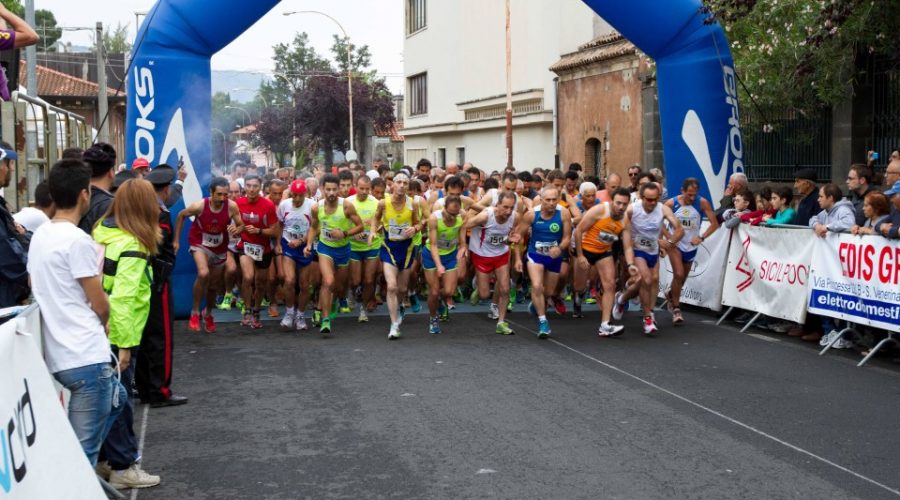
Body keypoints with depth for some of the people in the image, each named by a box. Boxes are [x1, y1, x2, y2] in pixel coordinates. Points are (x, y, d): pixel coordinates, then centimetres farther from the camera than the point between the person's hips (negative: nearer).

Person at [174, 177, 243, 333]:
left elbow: (241, 226, -13)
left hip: (220, 248, 3)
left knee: (214, 286, 16)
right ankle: (195, 312, -13)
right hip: (200, 244, -3)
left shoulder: (232, 206, -23)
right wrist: (176, 240, -5)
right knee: (203, 274, -31)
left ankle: (208, 314, 45)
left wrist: (237, 229, -37)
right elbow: (181, 216, -8)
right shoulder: (199, 206, -26)